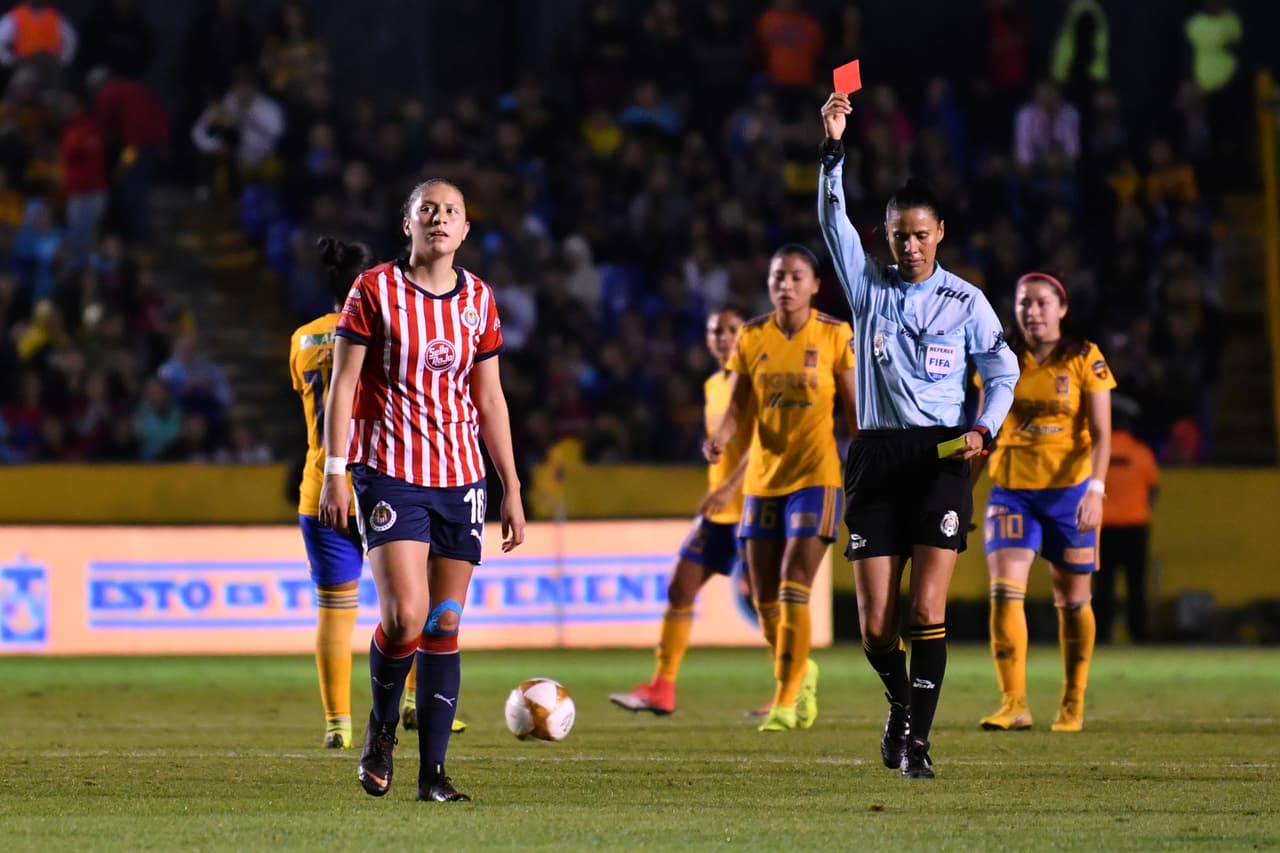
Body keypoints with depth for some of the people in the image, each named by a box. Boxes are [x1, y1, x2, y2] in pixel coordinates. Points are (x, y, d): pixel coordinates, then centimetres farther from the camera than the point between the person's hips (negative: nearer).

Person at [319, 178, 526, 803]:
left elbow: (490, 399, 14)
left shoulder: (478, 300, 8)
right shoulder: (374, 290, -4)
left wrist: (512, 488, 12)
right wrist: (334, 471, -9)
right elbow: (343, 383, -3)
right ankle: (380, 727, 10)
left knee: (446, 625, 2)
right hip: (389, 472, -4)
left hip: (461, 478, 4)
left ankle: (433, 771, 7)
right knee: (407, 616, -18)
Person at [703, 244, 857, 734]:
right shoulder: (752, 338, 5)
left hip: (815, 476, -4)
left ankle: (787, 701, -10)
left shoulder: (836, 336, -4)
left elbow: (855, 408, 0)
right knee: (764, 596, 5)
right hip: (763, 477, 4)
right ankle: (800, 671, 32)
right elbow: (738, 407, 2)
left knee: (793, 586, -16)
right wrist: (720, 439, -19)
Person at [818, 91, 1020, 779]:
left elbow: (1002, 369, 9)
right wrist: (833, 148, -11)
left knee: (927, 609, -14)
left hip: (941, 458, -2)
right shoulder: (868, 286, 10)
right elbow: (832, 219, 0)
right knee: (874, 623, -1)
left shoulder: (964, 300, 6)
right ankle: (901, 701, 28)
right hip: (875, 458, 2)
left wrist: (984, 429, -8)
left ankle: (916, 738, -10)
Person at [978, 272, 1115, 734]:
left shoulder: (1085, 360, -4)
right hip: (1011, 490, 2)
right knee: (1004, 591, -15)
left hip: (1070, 491, -2)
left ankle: (1073, 704, 21)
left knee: (1072, 600, 7)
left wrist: (1095, 489, -21)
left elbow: (1101, 434, -8)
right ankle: (1013, 704, -16)